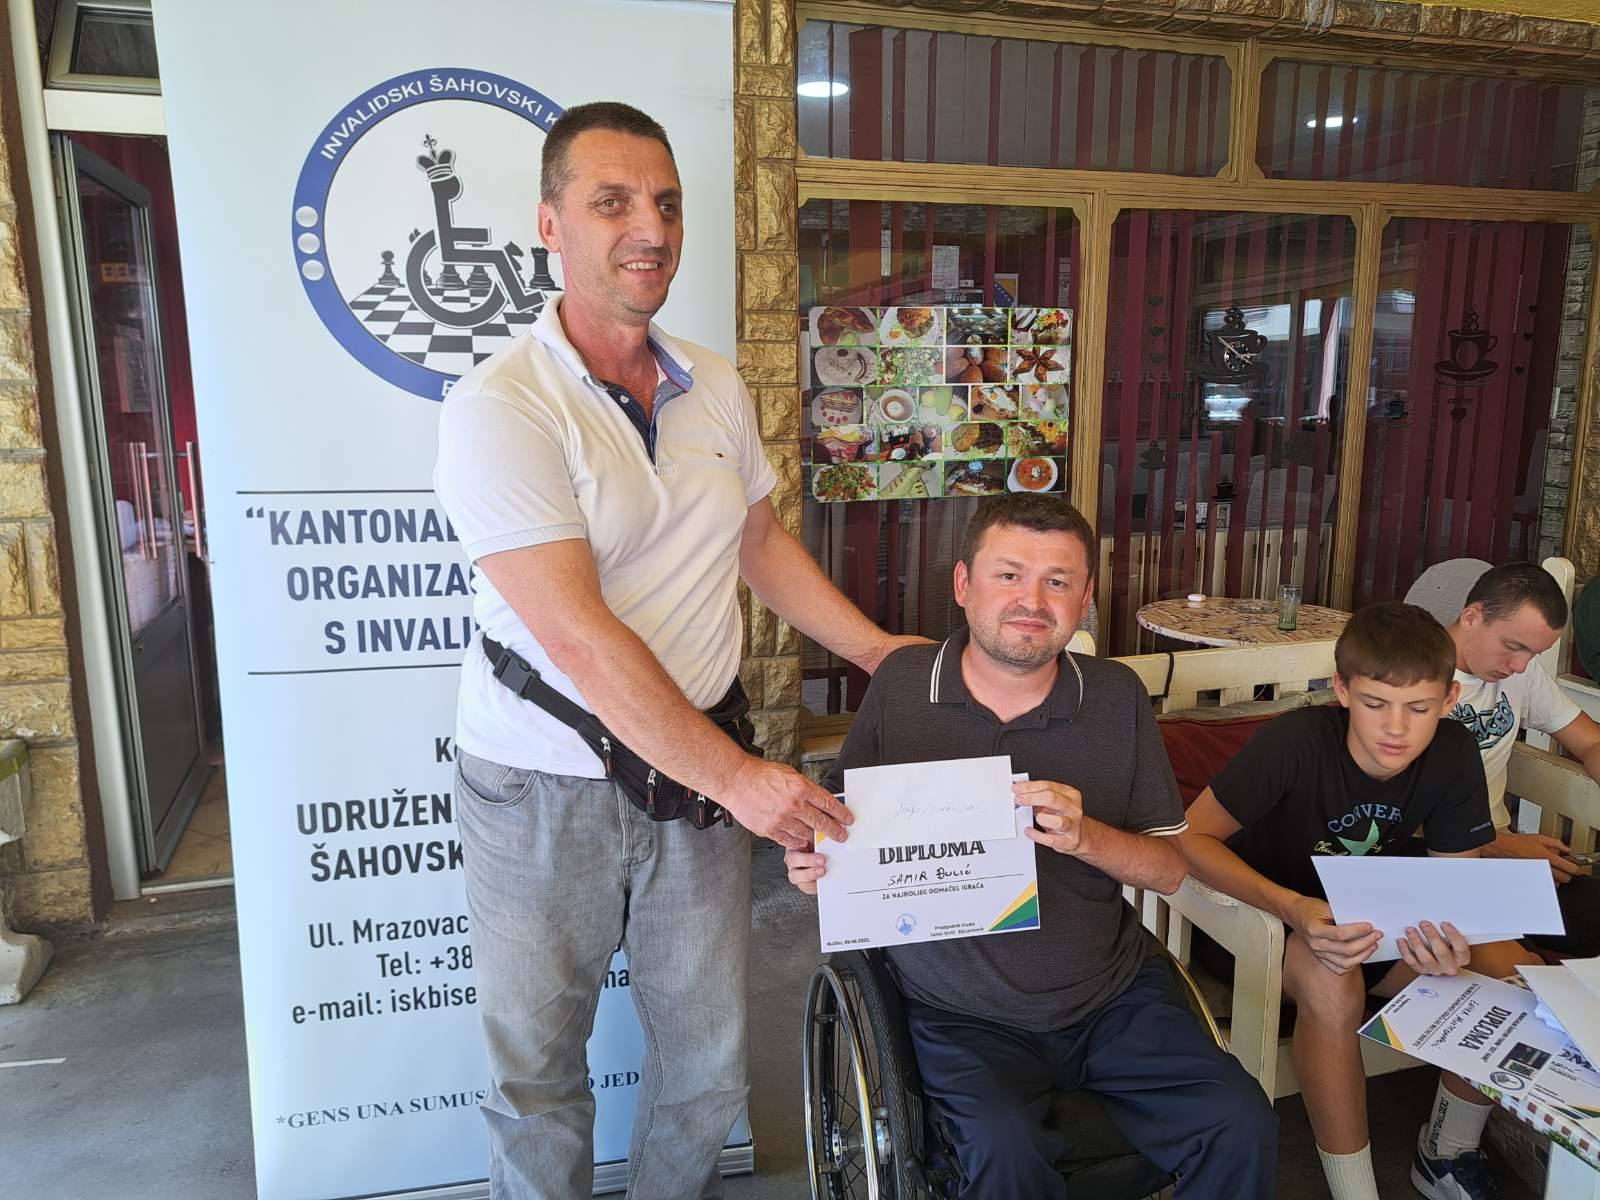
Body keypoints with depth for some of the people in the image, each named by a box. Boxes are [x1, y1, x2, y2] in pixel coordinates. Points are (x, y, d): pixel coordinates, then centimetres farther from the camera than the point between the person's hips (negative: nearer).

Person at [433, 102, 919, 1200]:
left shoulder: (718, 388, 5)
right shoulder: (500, 407, -16)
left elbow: (762, 544, 18)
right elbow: (580, 638, -22)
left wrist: (883, 650, 12)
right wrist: (736, 775, -19)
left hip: (701, 773, 5)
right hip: (545, 791, -5)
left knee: (711, 1061, 16)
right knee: (540, 1075, 14)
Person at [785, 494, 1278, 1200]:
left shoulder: (1116, 696, 0)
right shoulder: (900, 685, -5)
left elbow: (1170, 870, 2)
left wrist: (1085, 836, -18)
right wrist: (811, 864, -16)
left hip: (1111, 996, 3)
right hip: (962, 1011, -2)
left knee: (1243, 1128, -11)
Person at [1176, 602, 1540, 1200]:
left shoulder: (1454, 756, -14)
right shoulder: (1294, 740, -29)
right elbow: (1192, 837, -25)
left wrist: (1449, 940, -31)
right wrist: (1293, 909, -40)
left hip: (1376, 921, 5)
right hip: (1267, 915, -5)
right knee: (1330, 982, -37)